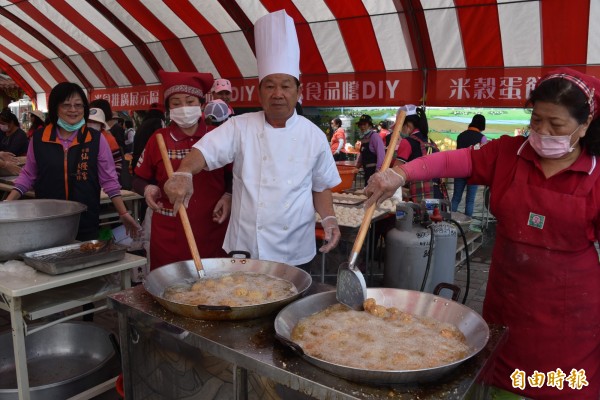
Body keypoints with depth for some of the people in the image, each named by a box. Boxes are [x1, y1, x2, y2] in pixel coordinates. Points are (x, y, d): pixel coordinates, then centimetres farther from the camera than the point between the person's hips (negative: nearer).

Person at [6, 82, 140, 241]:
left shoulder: (96, 139, -3)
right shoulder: (38, 138, 2)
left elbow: (109, 180, 0)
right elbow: (28, 175, 12)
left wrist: (123, 213, -5)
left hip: (86, 226, -1)